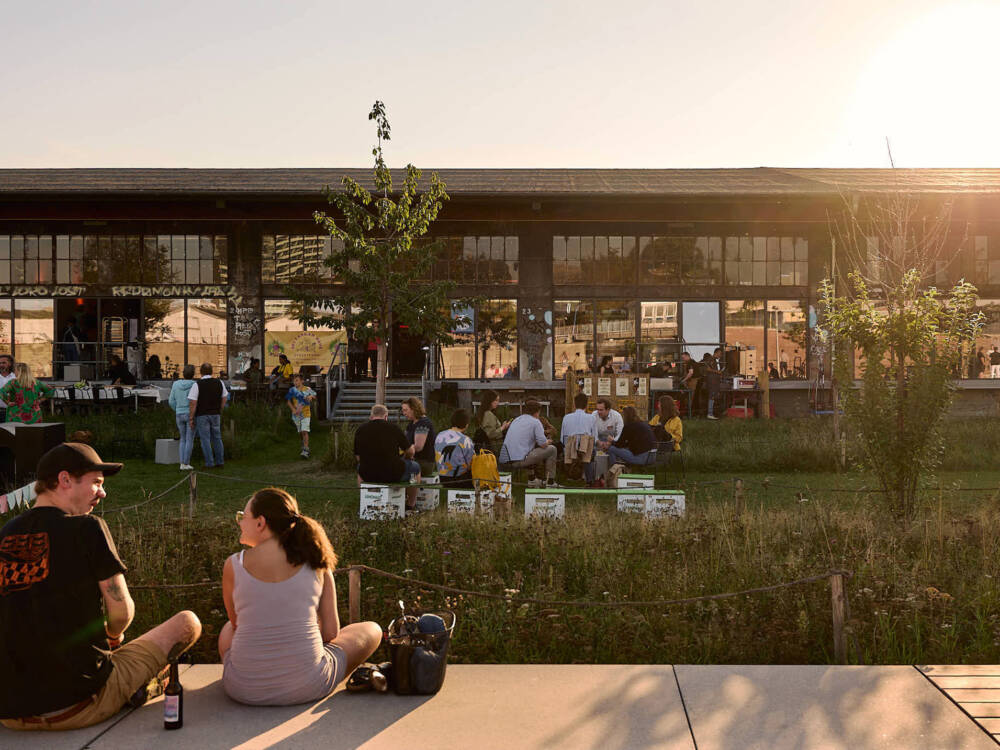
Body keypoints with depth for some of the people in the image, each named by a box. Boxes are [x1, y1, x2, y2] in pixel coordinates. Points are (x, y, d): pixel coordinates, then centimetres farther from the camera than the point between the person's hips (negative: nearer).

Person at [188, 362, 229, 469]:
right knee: (217, 438, 13)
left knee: (205, 439, 1)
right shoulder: (219, 382, 1)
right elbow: (224, 398, 8)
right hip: (215, 415, 4)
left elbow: (193, 403, -14)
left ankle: (209, 463, 1)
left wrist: (191, 418, -7)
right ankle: (220, 462, 14)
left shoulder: (197, 384, -12)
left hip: (202, 415, -4)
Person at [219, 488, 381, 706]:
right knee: (371, 630, 26)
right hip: (306, 687, -2)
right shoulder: (314, 562, -4)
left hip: (245, 689, 2)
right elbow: (331, 632, -1)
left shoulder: (234, 565, -6)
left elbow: (237, 623, 9)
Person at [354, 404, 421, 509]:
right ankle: (410, 507, 29)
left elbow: (358, 457, 8)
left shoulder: (360, 430, 1)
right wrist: (406, 458, 27)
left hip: (368, 476, 3)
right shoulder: (393, 428, -6)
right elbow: (410, 452, 3)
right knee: (415, 467, 25)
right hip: (393, 475, -3)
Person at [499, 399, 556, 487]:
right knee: (552, 449, 8)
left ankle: (532, 479, 29)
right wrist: (548, 442, 16)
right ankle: (550, 482, 12)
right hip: (520, 459, -8)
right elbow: (543, 444, -9)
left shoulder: (516, 420, 19)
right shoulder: (535, 422, -3)